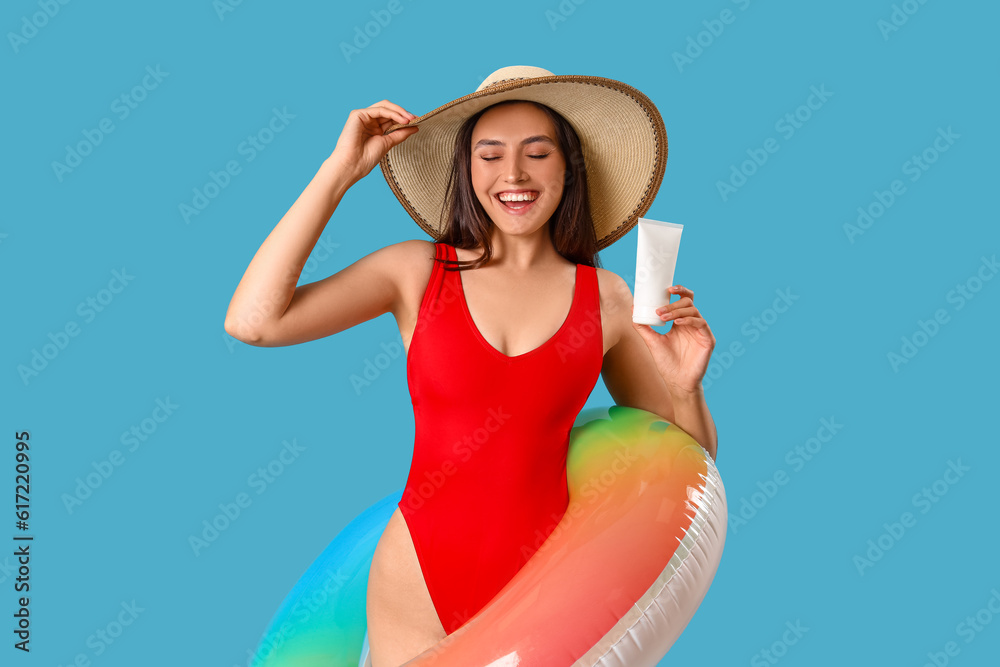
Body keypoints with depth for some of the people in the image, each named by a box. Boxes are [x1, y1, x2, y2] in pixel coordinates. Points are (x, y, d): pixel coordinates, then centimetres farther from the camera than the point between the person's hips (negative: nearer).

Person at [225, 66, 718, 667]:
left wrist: (687, 388, -14)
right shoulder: (417, 271, -3)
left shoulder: (605, 298, -1)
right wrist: (340, 169, -11)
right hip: (420, 594, 0)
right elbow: (252, 321, -17)